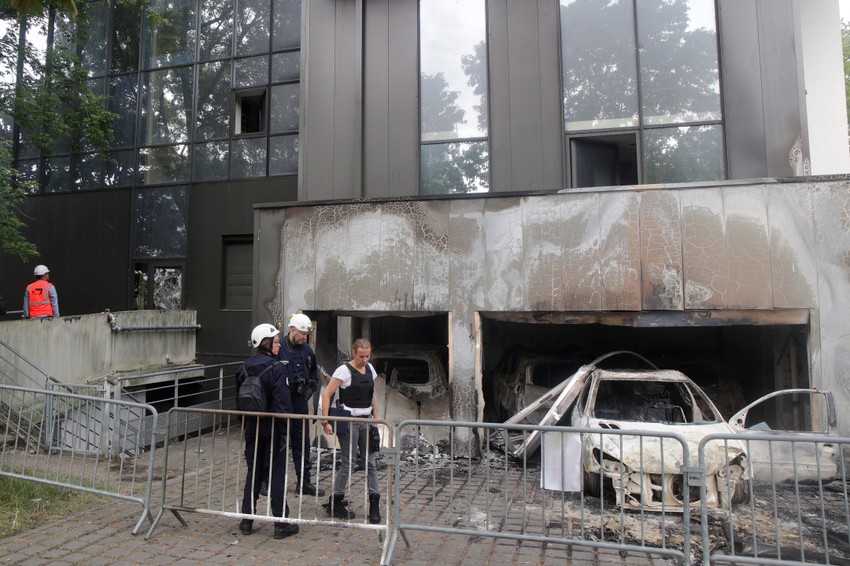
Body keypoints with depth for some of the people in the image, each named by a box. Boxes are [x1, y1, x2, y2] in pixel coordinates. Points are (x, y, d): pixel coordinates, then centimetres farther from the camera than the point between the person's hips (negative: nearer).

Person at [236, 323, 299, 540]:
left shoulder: (245, 367, 3)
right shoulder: (277, 368, -17)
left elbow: (239, 397, 11)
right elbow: (282, 403, -20)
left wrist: (245, 424, 19)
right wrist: (285, 431, -13)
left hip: (252, 428, 6)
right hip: (273, 427, -6)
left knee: (253, 471, 16)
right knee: (277, 473, 4)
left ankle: (247, 520, 24)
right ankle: (281, 523, 11)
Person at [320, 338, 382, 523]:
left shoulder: (370, 369, 8)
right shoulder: (344, 370, -12)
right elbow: (327, 395, -14)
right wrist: (326, 421, -20)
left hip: (366, 420, 6)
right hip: (348, 421, -6)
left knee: (371, 462, 6)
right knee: (348, 463, 0)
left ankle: (374, 504, 15)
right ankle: (335, 502, 18)